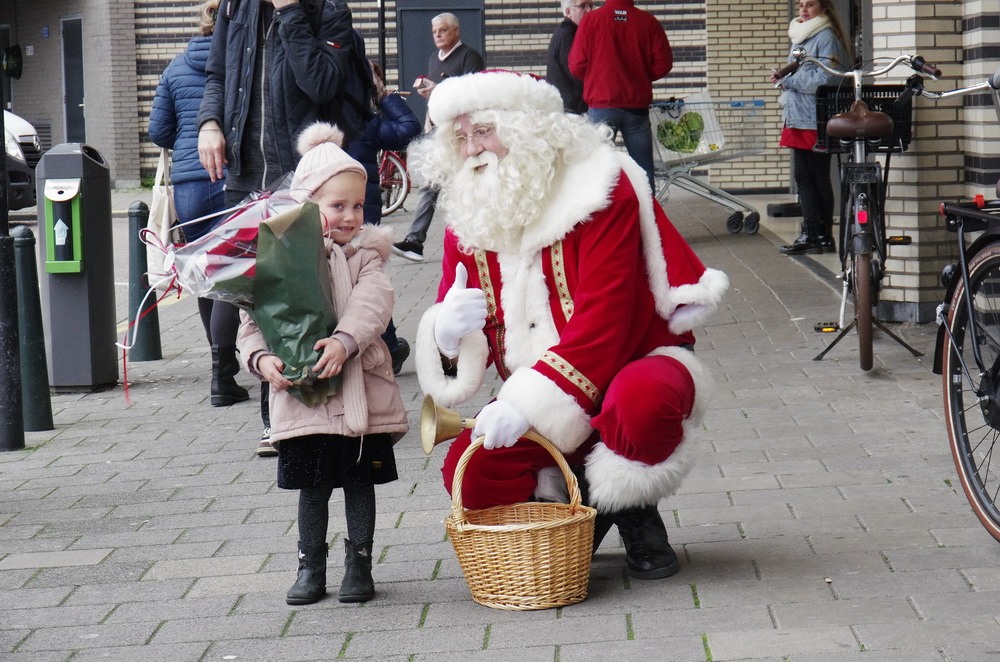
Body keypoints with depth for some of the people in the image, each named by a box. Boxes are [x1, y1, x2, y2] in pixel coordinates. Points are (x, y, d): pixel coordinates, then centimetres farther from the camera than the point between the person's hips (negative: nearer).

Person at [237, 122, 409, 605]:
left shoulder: (365, 253, 3)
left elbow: (372, 304, -14)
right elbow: (253, 316, -3)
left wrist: (344, 340, -31)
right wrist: (261, 357, -22)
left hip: (360, 390, 0)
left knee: (360, 481, 9)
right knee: (312, 485, 9)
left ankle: (359, 564, 20)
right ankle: (310, 566, 21)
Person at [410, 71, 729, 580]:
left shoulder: (600, 187, -16)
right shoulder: (467, 215, 2)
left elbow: (603, 319, -25)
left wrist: (529, 401, -33)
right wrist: (447, 332, -24)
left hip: (634, 367, -4)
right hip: (539, 400, 5)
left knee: (641, 402, -40)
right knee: (470, 473, -21)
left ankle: (636, 514, -6)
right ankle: (583, 508, 9)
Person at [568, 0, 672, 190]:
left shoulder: (591, 20, -6)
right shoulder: (648, 22, -1)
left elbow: (576, 66, -5)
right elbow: (663, 63, 0)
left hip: (601, 105, -1)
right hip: (637, 107, 1)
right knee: (643, 167, 8)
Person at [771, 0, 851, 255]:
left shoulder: (826, 38, -10)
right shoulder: (799, 37, 18)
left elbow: (824, 79, -19)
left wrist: (788, 80, -13)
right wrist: (783, 78, 7)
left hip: (817, 120, -9)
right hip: (797, 119, 9)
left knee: (818, 178, -2)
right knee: (802, 177, 8)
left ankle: (822, 236, 4)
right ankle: (810, 233, 12)